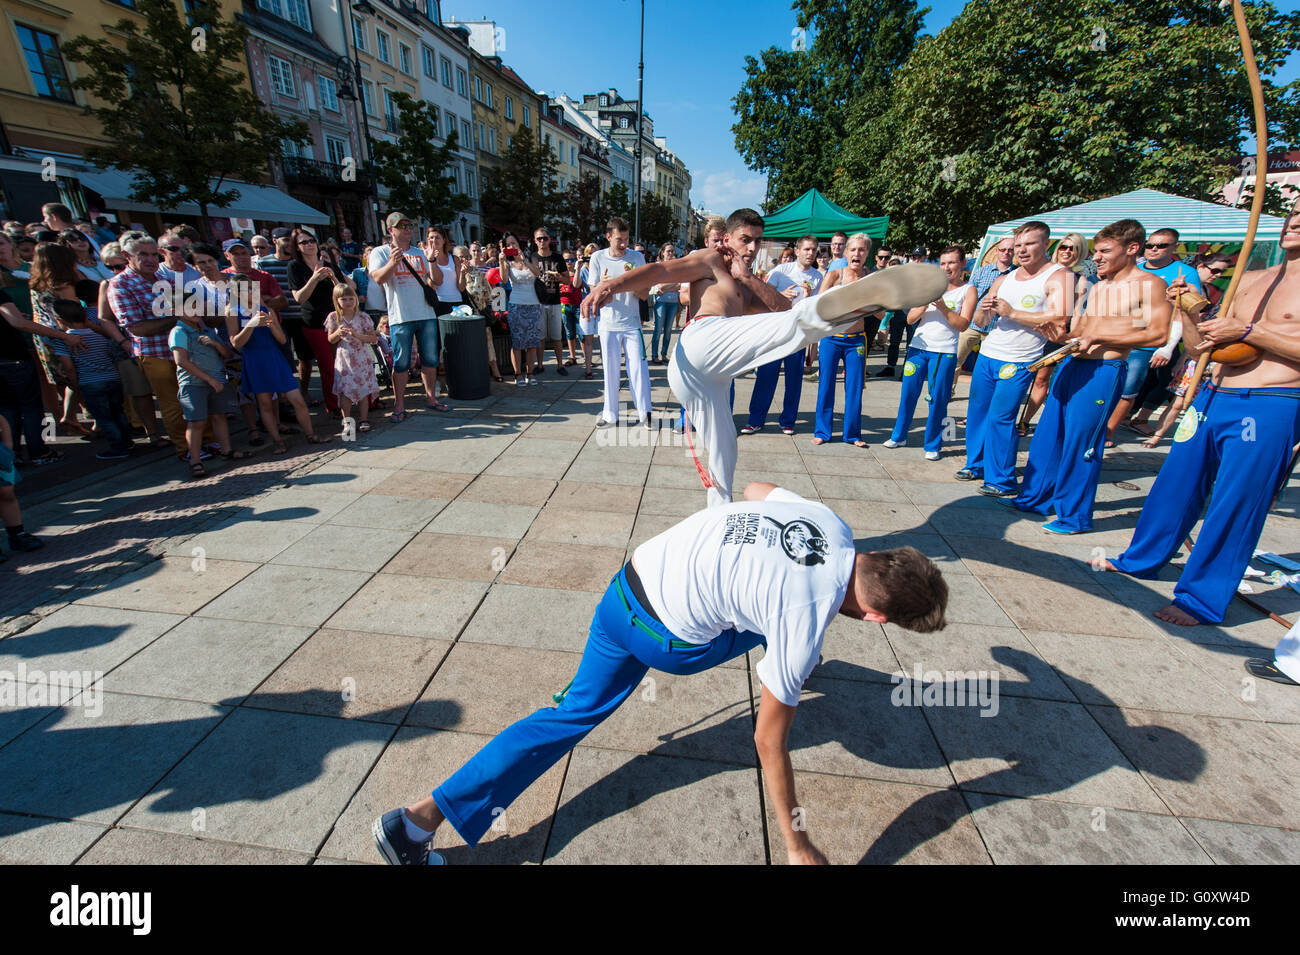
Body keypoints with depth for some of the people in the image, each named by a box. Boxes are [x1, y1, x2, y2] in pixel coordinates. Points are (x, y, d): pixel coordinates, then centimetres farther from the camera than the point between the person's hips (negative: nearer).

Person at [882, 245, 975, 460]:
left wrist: (942, 307, -18)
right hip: (918, 347, 3)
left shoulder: (968, 290, 3)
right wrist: (925, 304, -12)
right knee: (908, 394, 5)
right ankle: (899, 436, 20)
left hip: (944, 352, -3)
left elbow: (962, 325, -8)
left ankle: (933, 445, 11)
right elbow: (910, 319, 6)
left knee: (938, 399, 0)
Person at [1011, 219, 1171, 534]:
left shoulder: (1148, 284, -4)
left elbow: (1158, 334, -12)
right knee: (1048, 434, 9)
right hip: (1072, 364, 7)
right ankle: (1037, 497, 22)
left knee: (1080, 443, -4)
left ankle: (1075, 516, 8)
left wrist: (1097, 336, -17)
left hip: (1103, 370, -7)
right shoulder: (1096, 286, 17)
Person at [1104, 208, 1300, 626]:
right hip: (1212, 398, 6)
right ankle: (1140, 560, 30)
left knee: (1234, 506, -2)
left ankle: (1200, 600, 8)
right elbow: (1200, 345, 14)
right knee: (1175, 486, 13)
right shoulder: (1249, 280, 16)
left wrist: (1246, 331, -15)